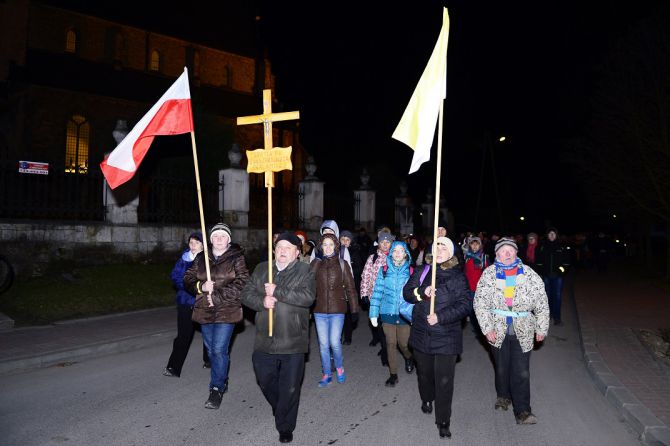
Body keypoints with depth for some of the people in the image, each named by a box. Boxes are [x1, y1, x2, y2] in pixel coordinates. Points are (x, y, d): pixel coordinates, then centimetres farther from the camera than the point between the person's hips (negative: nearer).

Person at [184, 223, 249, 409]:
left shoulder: (237, 258, -5)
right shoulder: (201, 258, 10)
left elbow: (241, 283, -14)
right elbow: (188, 280, 9)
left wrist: (218, 296, -19)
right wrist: (201, 286, -12)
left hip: (226, 311, -5)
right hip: (205, 310, 5)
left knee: (219, 350, -9)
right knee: (211, 350, 16)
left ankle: (217, 389, 3)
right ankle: (222, 380, 35)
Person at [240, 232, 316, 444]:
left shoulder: (305, 271, -3)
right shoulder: (261, 269, 9)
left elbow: (307, 297, -17)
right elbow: (247, 293, 5)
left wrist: (277, 291, -20)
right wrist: (262, 301, -15)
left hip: (293, 341, -4)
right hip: (265, 339, 4)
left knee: (290, 386, 5)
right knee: (265, 379, 16)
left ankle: (285, 426, 25)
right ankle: (280, 408, 45)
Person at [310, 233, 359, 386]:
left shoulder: (342, 264, 1)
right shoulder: (316, 263, 3)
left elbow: (350, 288, 2)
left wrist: (354, 309, 1)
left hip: (337, 310, -2)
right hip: (319, 310, 2)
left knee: (334, 343, -5)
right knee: (323, 344, 7)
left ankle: (339, 367, 24)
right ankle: (327, 374, 25)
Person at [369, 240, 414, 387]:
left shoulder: (411, 271, -2)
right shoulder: (384, 270, 0)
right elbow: (378, 292, 0)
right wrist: (373, 313, -4)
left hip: (405, 314, -1)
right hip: (387, 313, 1)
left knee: (403, 343, 4)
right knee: (390, 344, 6)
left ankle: (408, 358, 39)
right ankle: (393, 374, 22)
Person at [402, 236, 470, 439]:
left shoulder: (457, 277, -4)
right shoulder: (421, 272, 5)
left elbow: (464, 305, -9)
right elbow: (407, 293, 2)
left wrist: (440, 317, -19)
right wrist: (422, 292, -19)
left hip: (446, 336, -3)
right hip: (421, 333, 3)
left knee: (444, 380, -3)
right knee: (424, 372, 21)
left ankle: (443, 421, 12)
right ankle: (427, 399, 49)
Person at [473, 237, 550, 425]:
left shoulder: (529, 275, -3)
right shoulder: (489, 274, -3)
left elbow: (542, 304, 4)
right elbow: (480, 303, -3)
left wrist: (542, 328, 5)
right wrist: (487, 328, -9)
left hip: (522, 332, -1)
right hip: (498, 331, 1)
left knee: (521, 372, -4)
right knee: (501, 367, 16)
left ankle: (522, 411, 6)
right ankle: (503, 396, 39)